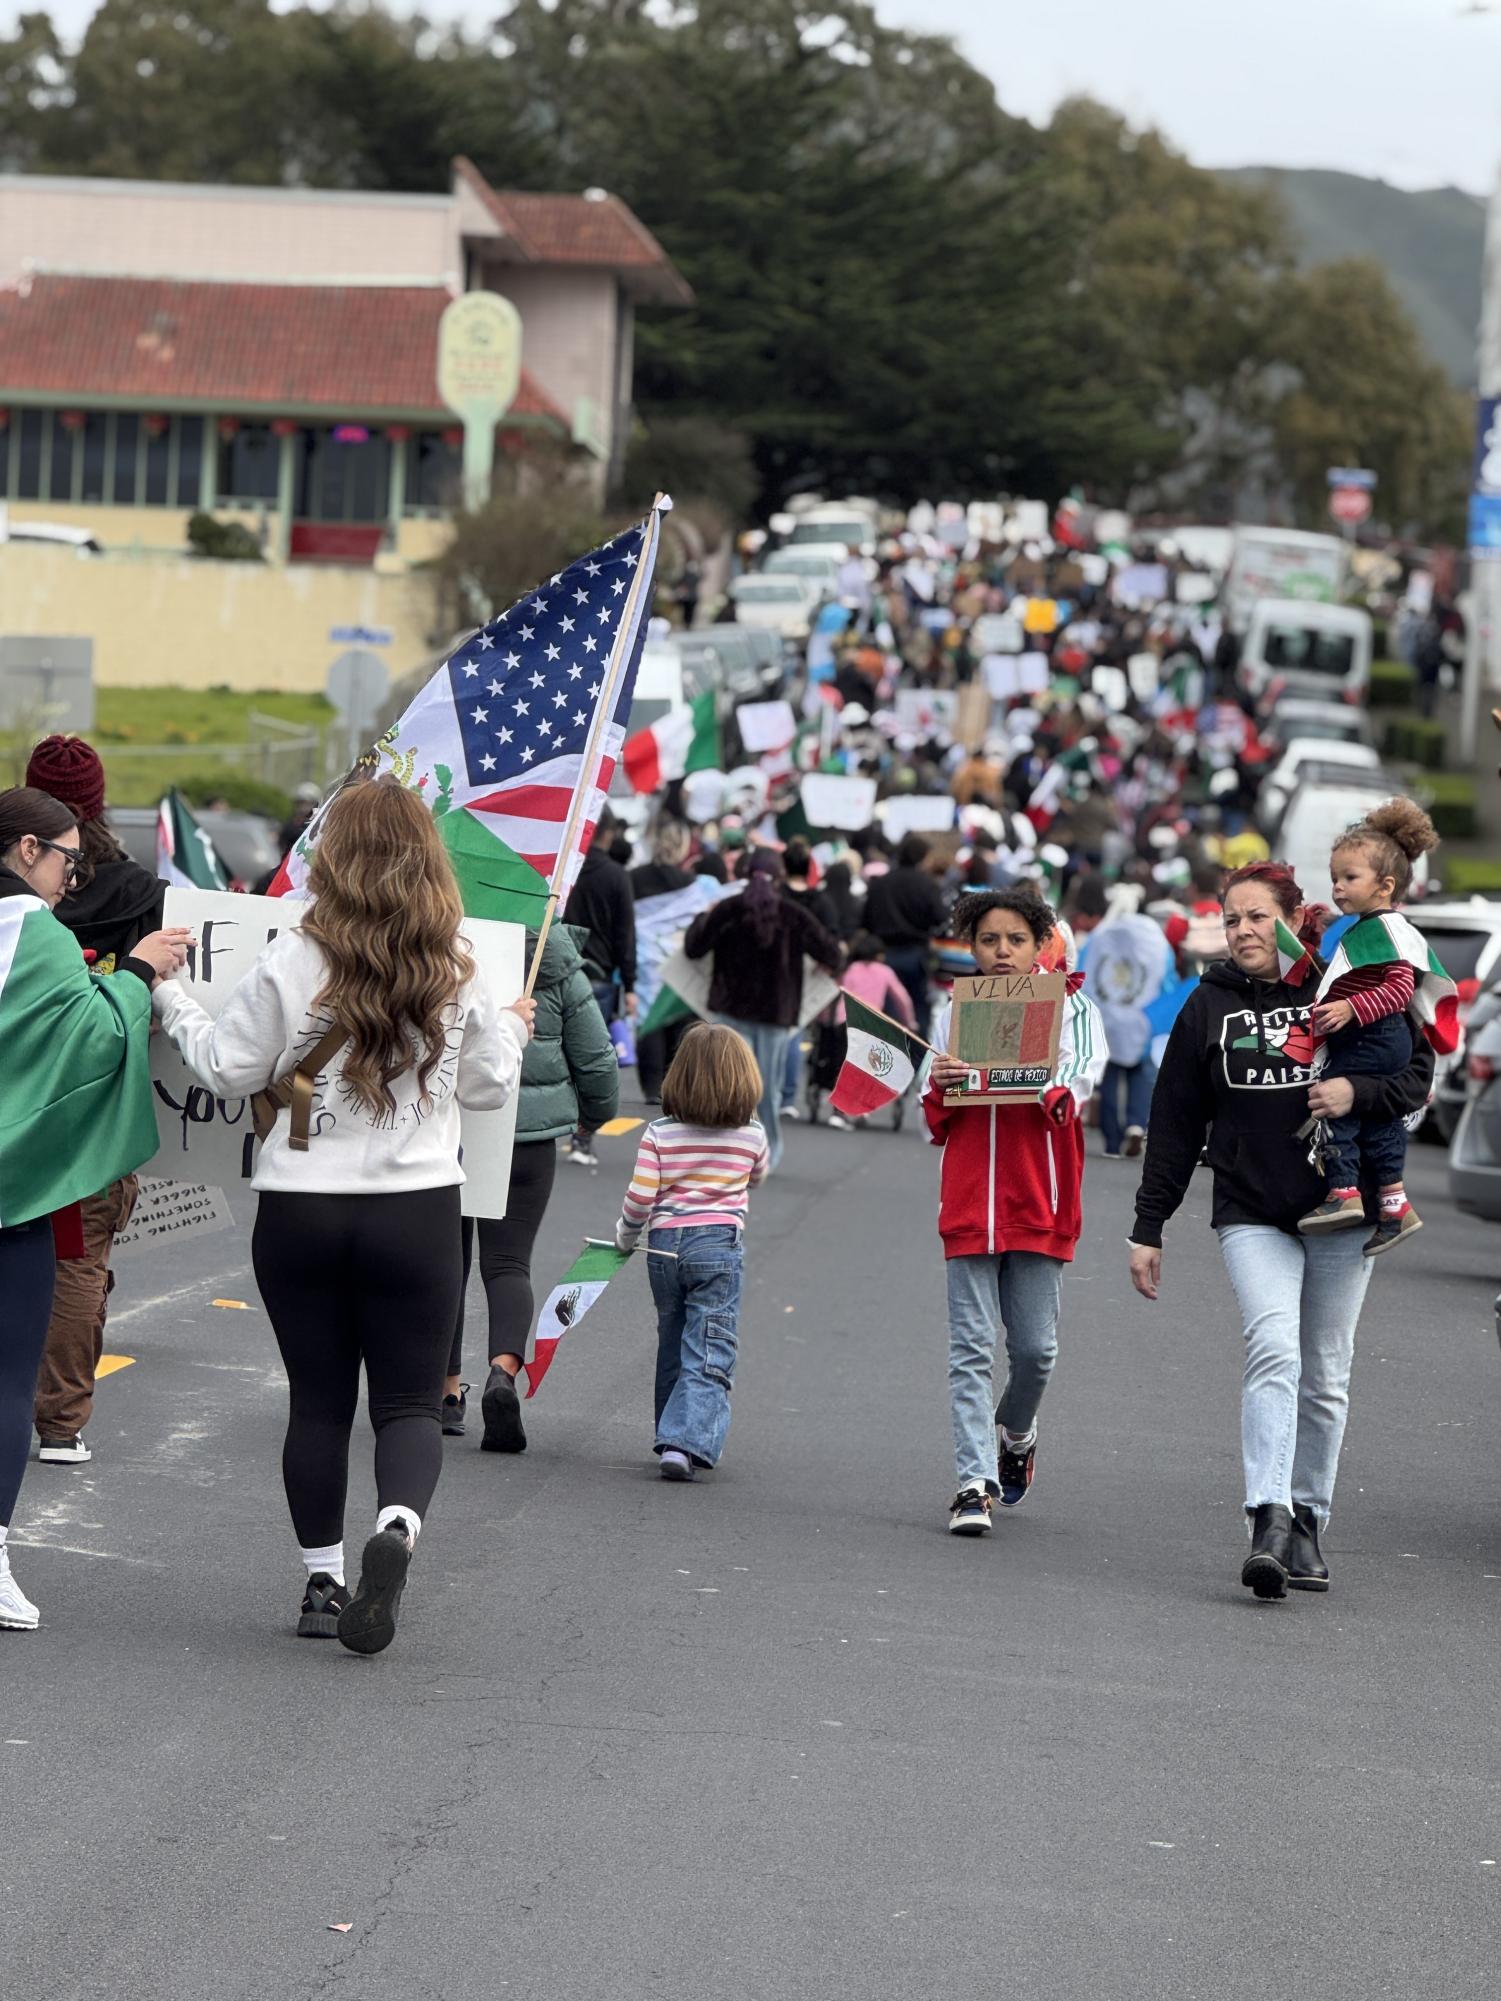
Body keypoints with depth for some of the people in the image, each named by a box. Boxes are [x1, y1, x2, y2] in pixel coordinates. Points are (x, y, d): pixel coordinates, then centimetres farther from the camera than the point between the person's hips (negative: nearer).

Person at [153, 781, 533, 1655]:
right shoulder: (457, 971, -2)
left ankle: (323, 1581, 14)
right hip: (418, 1211, 0)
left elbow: (232, 1070, 0)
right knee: (411, 1400, 5)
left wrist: (172, 1000, 15)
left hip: (301, 1211, 0)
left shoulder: (292, 963, -9)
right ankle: (398, 1525, -24)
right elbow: (488, 1085, 9)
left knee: (319, 1401, 11)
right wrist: (511, 1029, 30)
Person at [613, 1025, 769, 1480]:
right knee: (708, 1356, -4)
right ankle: (686, 1442, -20)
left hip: (664, 1247, 2)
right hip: (719, 1244, -2)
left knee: (672, 1349, 18)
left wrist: (625, 1237, 11)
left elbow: (639, 1198, -7)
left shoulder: (659, 1133, -5)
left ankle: (673, 1438, 27)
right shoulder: (752, 1134, -2)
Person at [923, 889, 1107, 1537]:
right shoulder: (956, 1012, 12)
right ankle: (975, 1482, -3)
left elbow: (1080, 1081, -9)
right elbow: (937, 1122, 12)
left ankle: (1015, 1432, 31)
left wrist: (1051, 1092, -32)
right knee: (971, 1349, -4)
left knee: (1035, 1347, 1)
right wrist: (941, 1087, -10)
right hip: (969, 1199, 1)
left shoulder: (1072, 1007, 5)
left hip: (1040, 1203, -1)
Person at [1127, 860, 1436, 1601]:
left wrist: (1359, 1092, -18)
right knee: (1274, 1352, -20)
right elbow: (1175, 1122, 9)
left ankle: (1306, 1522, 19)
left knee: (1325, 1377, 6)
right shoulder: (1210, 1005, 5)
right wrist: (1148, 1228, 8)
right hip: (1251, 1214, -1)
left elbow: (1417, 1074, 4)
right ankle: (1269, 1522, -27)